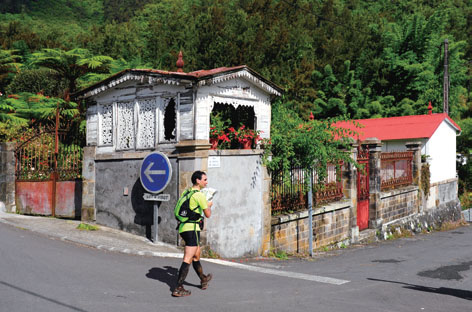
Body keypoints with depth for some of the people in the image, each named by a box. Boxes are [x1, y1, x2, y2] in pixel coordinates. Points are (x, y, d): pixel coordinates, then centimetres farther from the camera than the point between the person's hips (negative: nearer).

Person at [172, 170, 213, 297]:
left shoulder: (186, 192, 13)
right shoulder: (199, 195, -12)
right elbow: (208, 214, -6)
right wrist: (209, 205, 15)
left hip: (183, 228, 9)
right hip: (192, 228, -9)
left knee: (196, 255, 24)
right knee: (188, 259, -9)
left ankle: (203, 279, 42)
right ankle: (178, 288, -11)